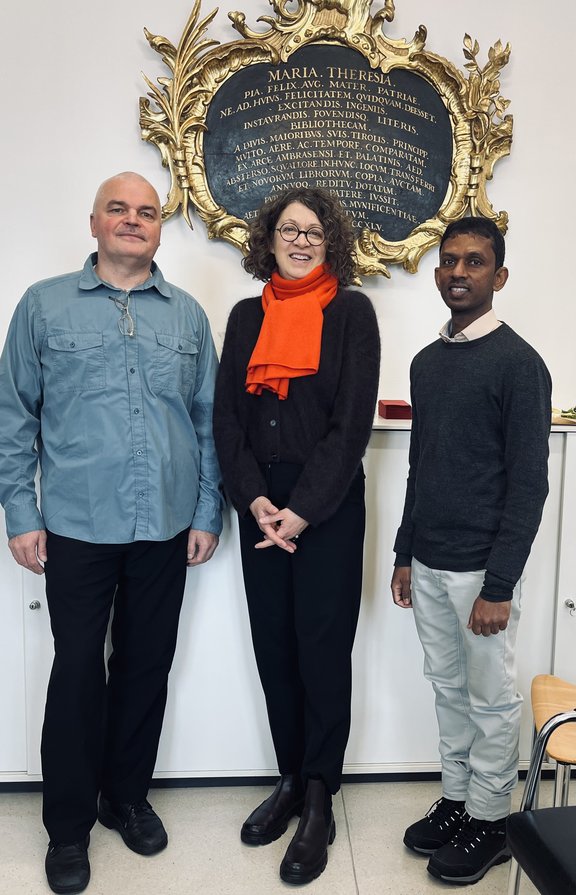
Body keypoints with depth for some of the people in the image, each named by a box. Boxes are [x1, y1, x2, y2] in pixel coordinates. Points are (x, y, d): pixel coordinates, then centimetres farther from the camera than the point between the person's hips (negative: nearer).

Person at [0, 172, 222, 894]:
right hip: (77, 528, -2)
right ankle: (68, 824, 26)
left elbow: (208, 422, 9)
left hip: (166, 528, 3)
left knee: (146, 667, 13)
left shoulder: (188, 315, 8)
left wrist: (207, 513, 4)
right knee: (77, 671, 6)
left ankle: (127, 796, 34)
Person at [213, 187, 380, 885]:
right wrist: (254, 499, -8)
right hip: (261, 504, 4)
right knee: (273, 648, 10)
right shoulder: (247, 316, 10)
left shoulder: (351, 313, -1)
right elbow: (227, 417, 5)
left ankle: (319, 802, 18)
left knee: (323, 650, 1)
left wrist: (302, 511, -13)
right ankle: (291, 780, 28)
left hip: (328, 506, -4)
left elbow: (352, 423, -9)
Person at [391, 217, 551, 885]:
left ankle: (489, 822, 28)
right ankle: (456, 800, 35)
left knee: (491, 699, 9)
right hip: (428, 564, 6)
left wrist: (499, 586, -16)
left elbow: (528, 483, -14)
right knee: (448, 688, 18)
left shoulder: (517, 362, -11)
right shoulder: (426, 361, 9)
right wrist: (405, 554, 14)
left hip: (480, 568, -6)